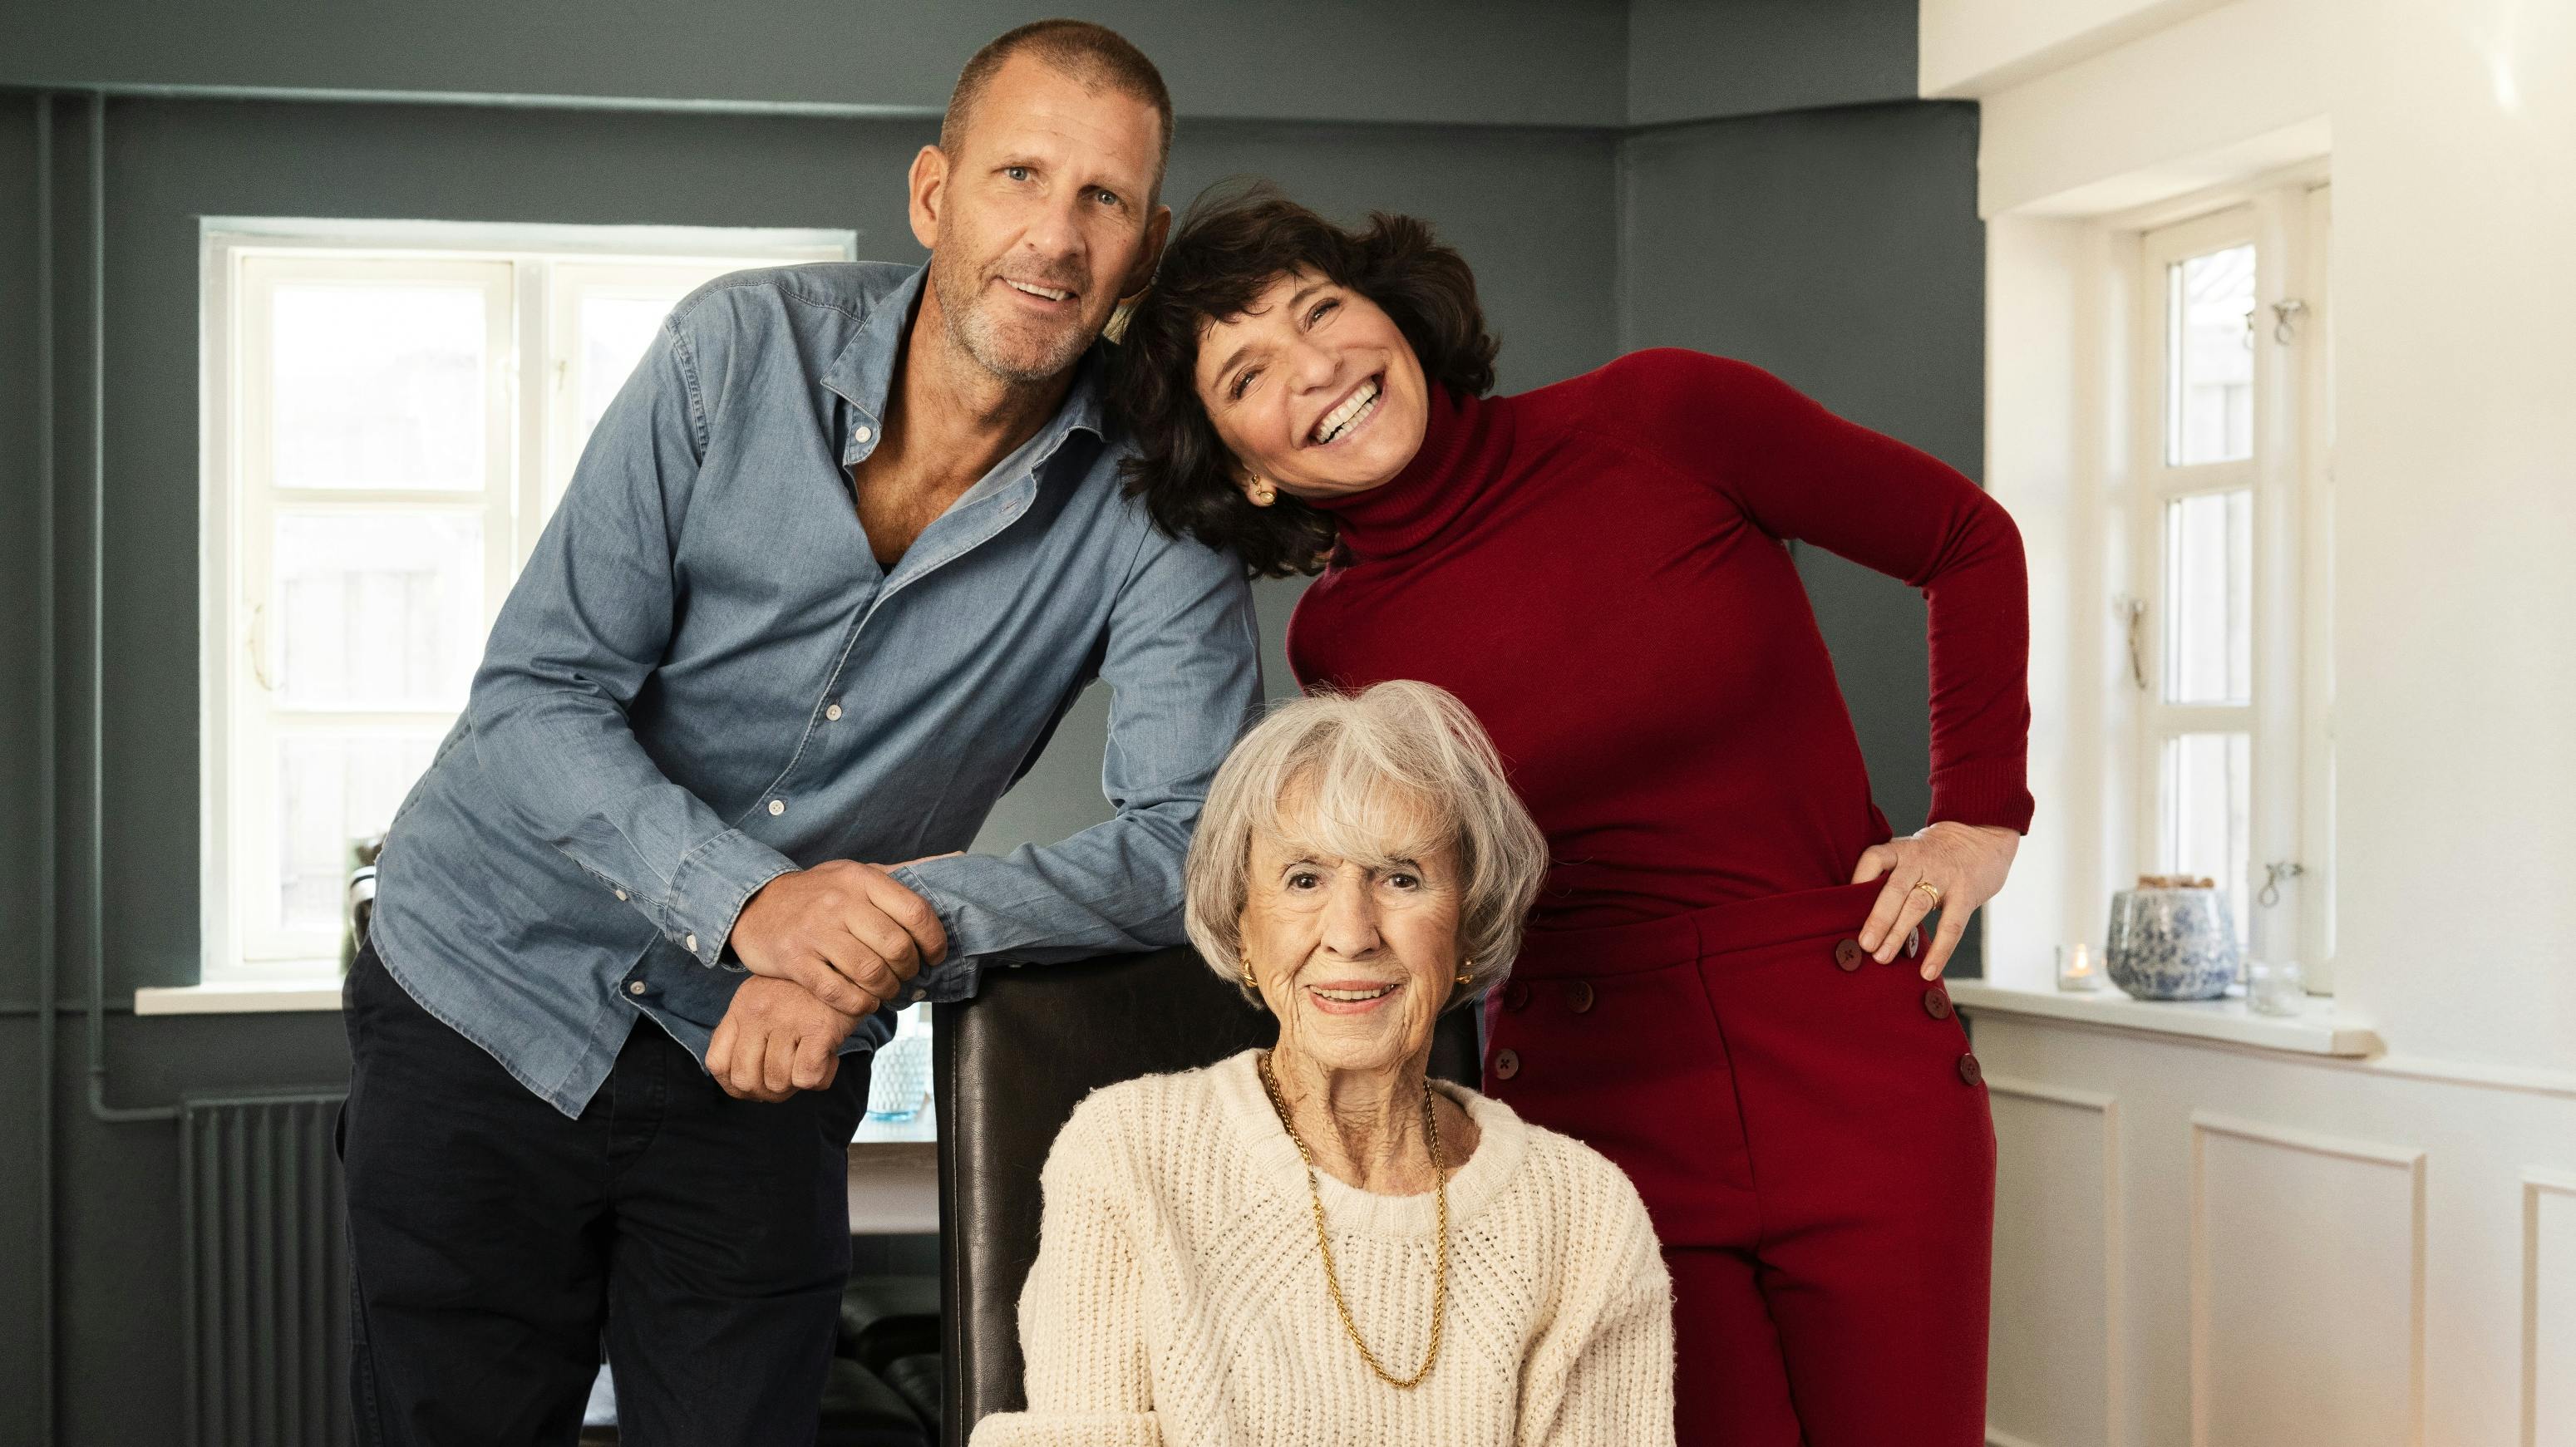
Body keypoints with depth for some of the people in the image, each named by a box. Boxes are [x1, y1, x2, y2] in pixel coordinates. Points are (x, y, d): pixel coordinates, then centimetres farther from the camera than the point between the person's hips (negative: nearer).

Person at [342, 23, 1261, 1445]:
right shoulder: (742, 346, -13)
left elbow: (1189, 839, -18)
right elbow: (535, 698, -15)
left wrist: (908, 928, -33)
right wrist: (749, 899, -31)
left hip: (761, 1055, 1)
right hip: (498, 990, 0)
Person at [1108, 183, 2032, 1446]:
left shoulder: (1660, 420, -6)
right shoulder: (1335, 648, 0)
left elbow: (1967, 542, 6)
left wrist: (1982, 818, 3)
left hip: (1862, 1083, -1)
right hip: (1599, 1116, 1)